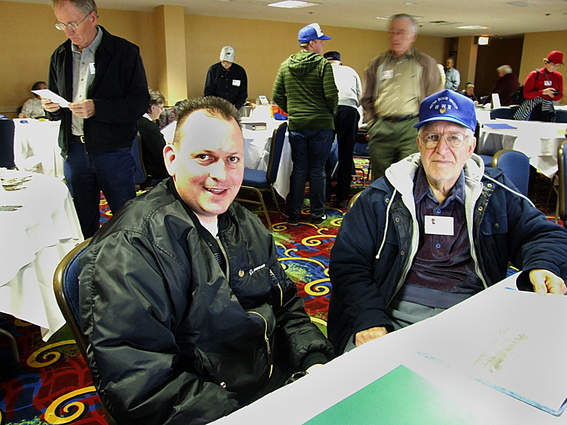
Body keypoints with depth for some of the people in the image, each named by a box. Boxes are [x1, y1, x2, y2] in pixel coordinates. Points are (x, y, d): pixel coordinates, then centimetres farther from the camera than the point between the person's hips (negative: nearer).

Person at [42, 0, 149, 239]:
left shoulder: (124, 52, -5)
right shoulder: (60, 55, 11)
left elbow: (140, 102, -11)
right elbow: (54, 105, 19)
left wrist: (97, 108, -22)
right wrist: (52, 107, -6)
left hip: (113, 150, -5)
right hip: (74, 150, 5)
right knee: (83, 220, 14)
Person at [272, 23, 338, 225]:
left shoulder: (285, 65, 7)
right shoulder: (323, 64, -8)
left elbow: (277, 96, 6)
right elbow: (331, 95, -13)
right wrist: (331, 112, 6)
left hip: (296, 125, 4)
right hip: (321, 124, -4)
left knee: (299, 170, 11)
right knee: (317, 171, 5)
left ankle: (293, 214, 16)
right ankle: (317, 214, 15)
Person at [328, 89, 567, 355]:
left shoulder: (495, 193, 14)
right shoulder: (381, 198, 6)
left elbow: (541, 234, 15)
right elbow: (347, 264, 2)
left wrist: (542, 266, -11)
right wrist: (369, 320, -14)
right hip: (395, 319, -2)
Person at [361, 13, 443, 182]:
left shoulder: (426, 63, 10)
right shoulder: (377, 63, 16)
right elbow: (366, 99, 20)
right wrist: (372, 123, 9)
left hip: (412, 129, -2)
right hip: (381, 129, 3)